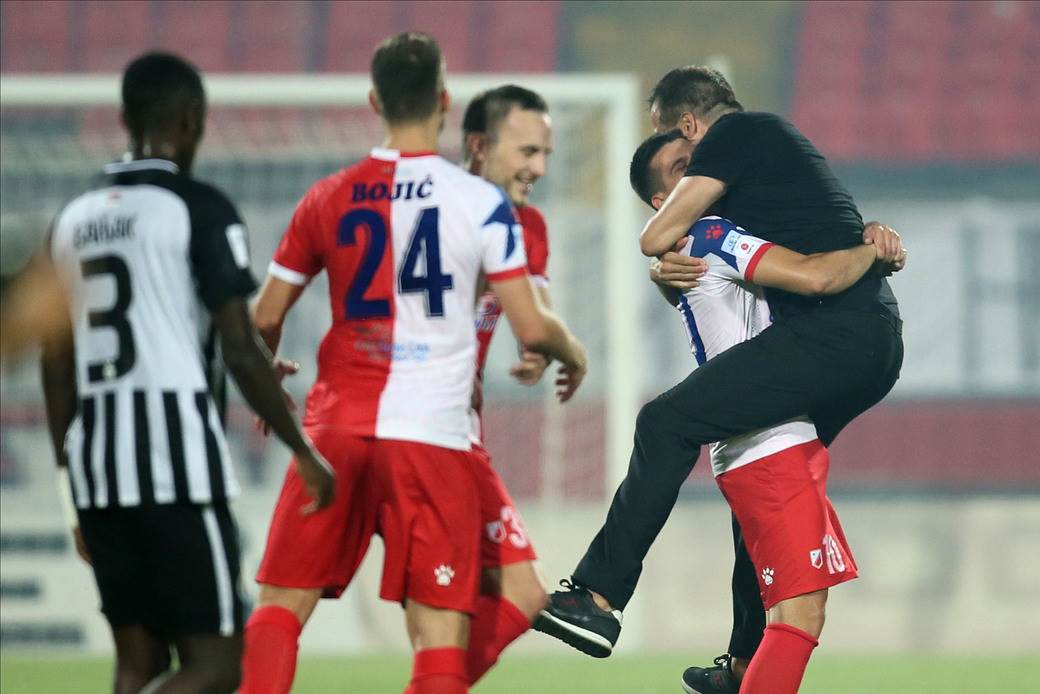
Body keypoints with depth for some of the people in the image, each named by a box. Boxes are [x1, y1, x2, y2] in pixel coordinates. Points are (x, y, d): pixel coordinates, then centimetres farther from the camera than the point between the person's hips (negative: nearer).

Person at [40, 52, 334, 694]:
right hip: (178, 461, -7)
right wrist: (305, 453, 3)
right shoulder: (200, 209, -5)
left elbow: (57, 367, 15)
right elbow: (242, 352, -8)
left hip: (98, 465, 7)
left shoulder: (74, 219, 13)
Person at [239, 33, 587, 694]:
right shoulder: (482, 203, -3)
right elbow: (531, 328, -4)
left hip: (337, 426, 2)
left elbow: (264, 320, 11)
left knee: (282, 602, 9)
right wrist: (575, 354, 19)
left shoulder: (328, 199, 5)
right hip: (434, 437, -2)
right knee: (441, 633, -1)